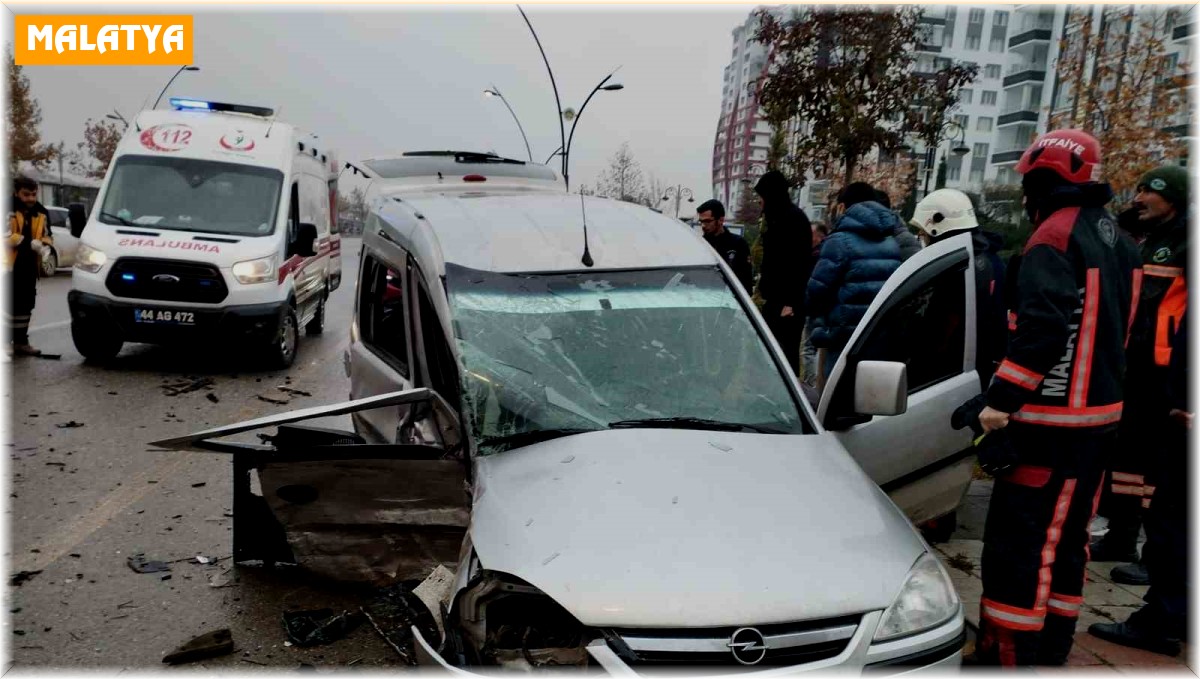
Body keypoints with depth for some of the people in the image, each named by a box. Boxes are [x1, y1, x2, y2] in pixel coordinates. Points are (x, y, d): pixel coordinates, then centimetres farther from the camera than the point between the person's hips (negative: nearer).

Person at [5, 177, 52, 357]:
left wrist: (46, 246, -6)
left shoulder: (41, 213, 8)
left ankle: (21, 341, 21)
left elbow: (47, 236, 16)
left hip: (29, 266, 6)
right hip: (10, 265, -6)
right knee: (11, 305, -4)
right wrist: (31, 243, -26)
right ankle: (6, 342, 4)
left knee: (26, 304, 12)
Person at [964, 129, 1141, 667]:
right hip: (1100, 413, 10)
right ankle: (1051, 649, 28)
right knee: (1064, 537, 17)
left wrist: (1001, 400, -24)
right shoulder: (1117, 239, 16)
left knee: (1016, 541, -5)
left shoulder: (1056, 234, -14)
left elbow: (1042, 327, -25)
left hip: (1051, 419, -10)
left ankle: (1007, 654, 0)